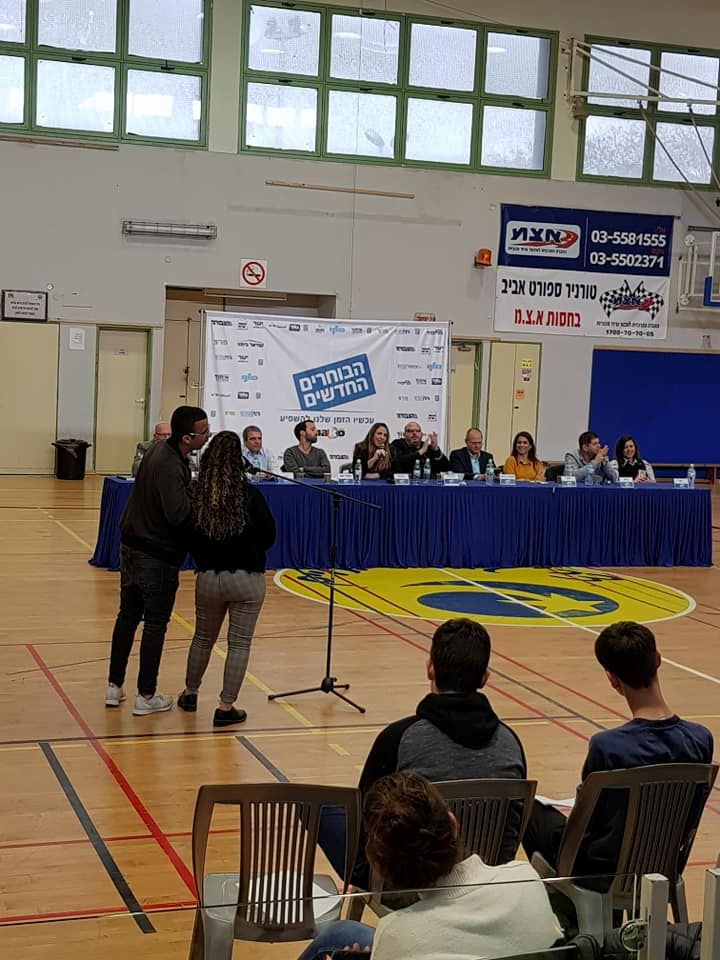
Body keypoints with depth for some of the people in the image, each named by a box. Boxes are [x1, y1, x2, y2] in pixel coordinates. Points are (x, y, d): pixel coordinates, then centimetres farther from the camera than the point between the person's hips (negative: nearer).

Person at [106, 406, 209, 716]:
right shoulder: (170, 466, -25)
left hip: (132, 547, 9)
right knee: (155, 624, 2)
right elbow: (178, 513, -32)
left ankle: (114, 687, 22)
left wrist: (192, 490, -2)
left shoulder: (159, 450, 3)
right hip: (158, 556, -9)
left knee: (128, 616, 15)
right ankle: (146, 696, 9)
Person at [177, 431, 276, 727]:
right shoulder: (249, 494, -15)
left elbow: (188, 539, 1)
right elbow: (268, 536, -7)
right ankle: (226, 707, 9)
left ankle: (190, 694, 36)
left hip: (208, 578, 3)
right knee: (239, 644, 7)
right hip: (247, 579, -3)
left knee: (203, 639, 22)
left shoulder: (196, 494, -8)